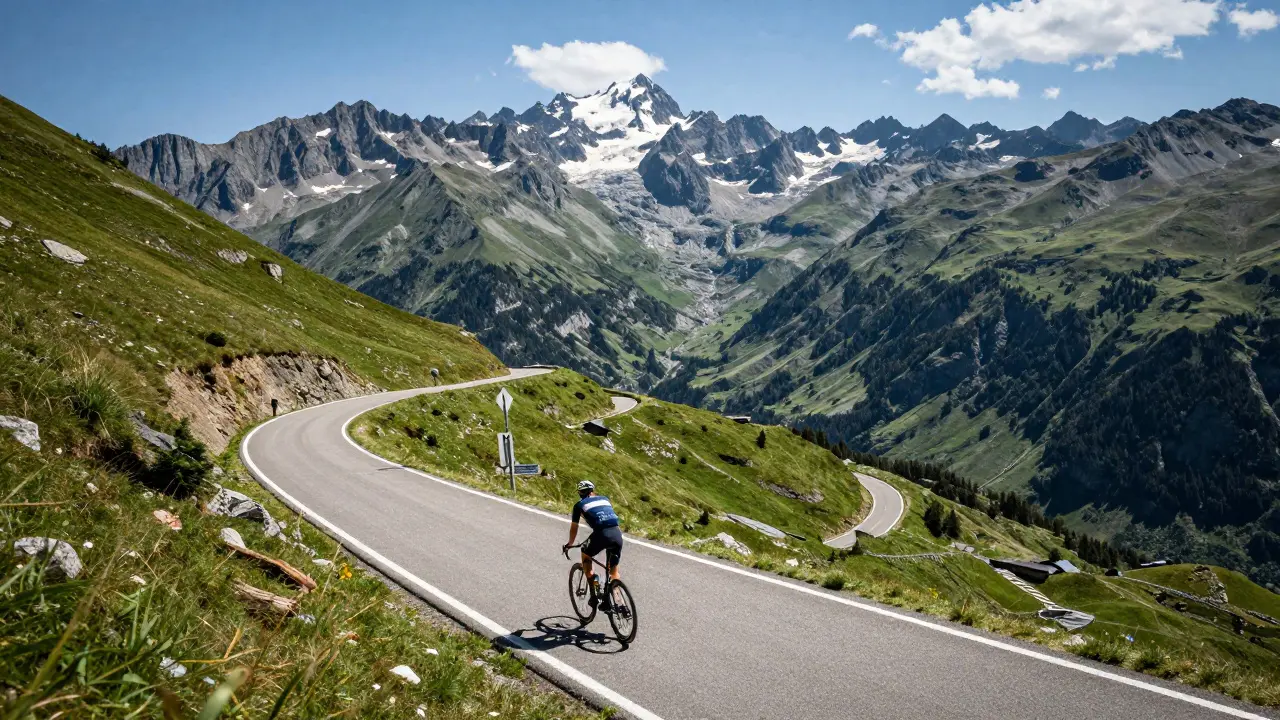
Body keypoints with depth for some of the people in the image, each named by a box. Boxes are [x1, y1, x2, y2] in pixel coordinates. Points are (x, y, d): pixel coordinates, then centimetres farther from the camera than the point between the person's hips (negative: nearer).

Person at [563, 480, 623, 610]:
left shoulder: (579, 505, 17)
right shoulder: (605, 499, 27)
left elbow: (574, 528, 25)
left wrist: (569, 544, 41)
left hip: (601, 534, -3)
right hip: (617, 533, 3)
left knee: (586, 556, 26)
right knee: (614, 571, 19)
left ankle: (594, 587, 15)